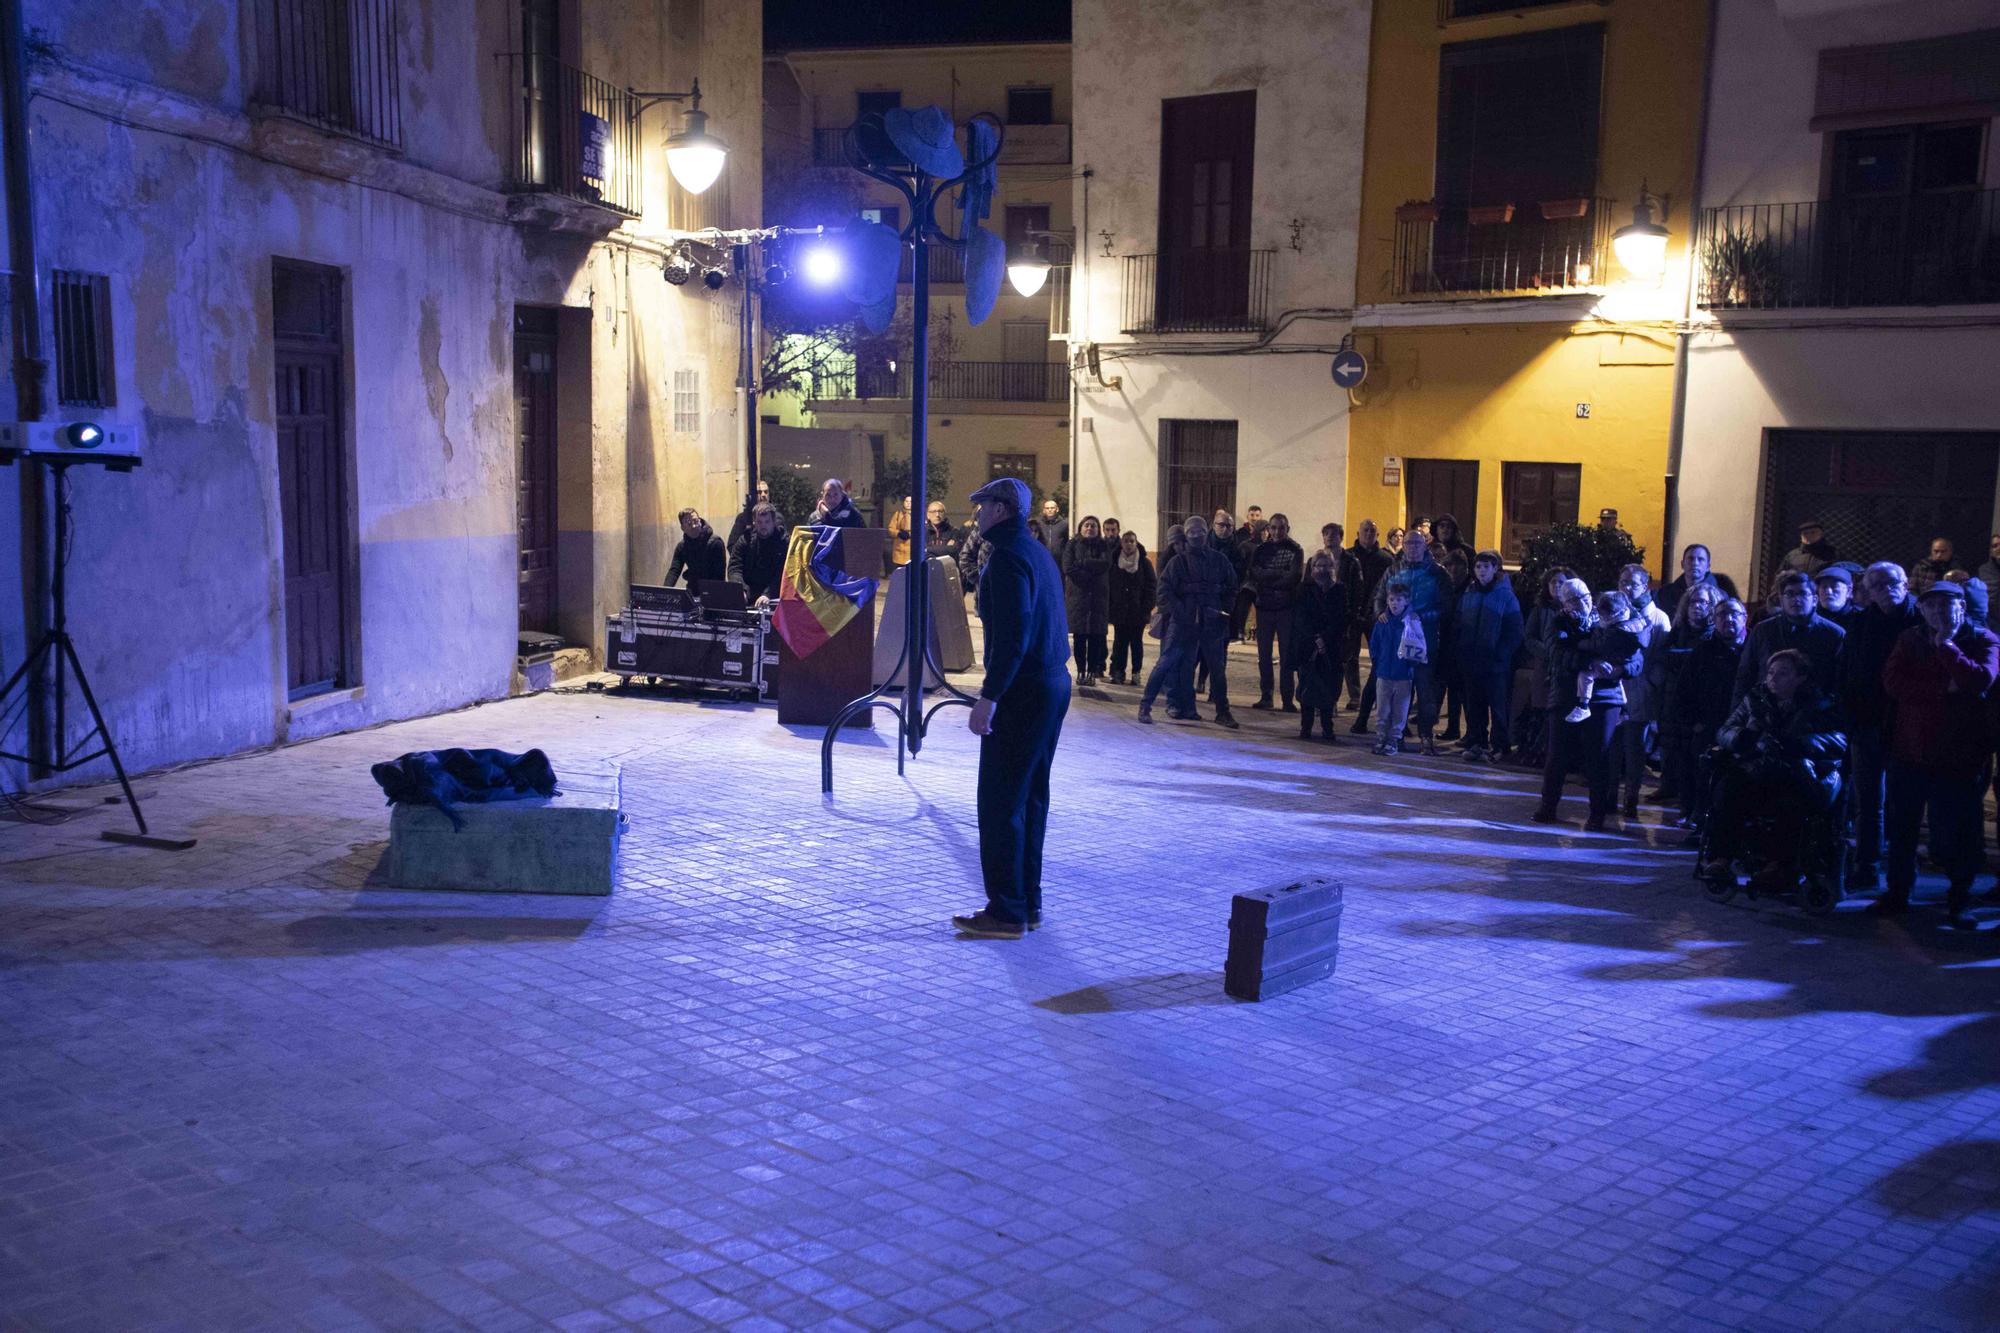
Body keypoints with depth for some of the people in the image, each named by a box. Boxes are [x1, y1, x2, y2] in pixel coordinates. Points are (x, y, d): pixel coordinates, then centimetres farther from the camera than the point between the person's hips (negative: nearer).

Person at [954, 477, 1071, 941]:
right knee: (1029, 798, 15)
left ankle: (1006, 912, -2)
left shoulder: (1008, 555, -14)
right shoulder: (1038, 552, 16)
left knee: (1000, 802, -5)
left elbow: (1012, 634, -23)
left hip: (1022, 694, -10)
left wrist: (988, 697, -24)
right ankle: (1028, 903, 21)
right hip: (1053, 685, 10)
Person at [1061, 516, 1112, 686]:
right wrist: (1093, 570, -9)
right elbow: (1067, 567, -7)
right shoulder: (1072, 544, 7)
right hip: (1077, 594, -1)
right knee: (1079, 635, -3)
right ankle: (1081, 671, 4)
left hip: (1098, 596, 1)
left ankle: (1092, 672, 1)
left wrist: (1082, 563, -11)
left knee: (1096, 636, -3)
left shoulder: (1104, 546, 11)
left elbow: (1106, 564, -8)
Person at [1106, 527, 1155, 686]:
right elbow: (1107, 585, 5)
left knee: (1136, 642, 5)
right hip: (1119, 611, 1)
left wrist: (1146, 608, -9)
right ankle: (1118, 673, 5)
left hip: (1138, 611, -1)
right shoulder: (1113, 561, 4)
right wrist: (1109, 607, -4)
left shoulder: (1145, 563, 1)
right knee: (1119, 642, 2)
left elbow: (1152, 586, 0)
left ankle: (1136, 673, 10)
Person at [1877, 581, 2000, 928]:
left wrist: (1946, 644, -14)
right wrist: (1944, 687, -15)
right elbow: (1892, 682, -6)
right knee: (1901, 828, 10)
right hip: (1908, 753, 3)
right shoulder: (1910, 640, 8)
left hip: (1956, 758, -3)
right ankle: (1897, 893, 24)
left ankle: (1958, 901, 17)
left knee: (1954, 834, 1)